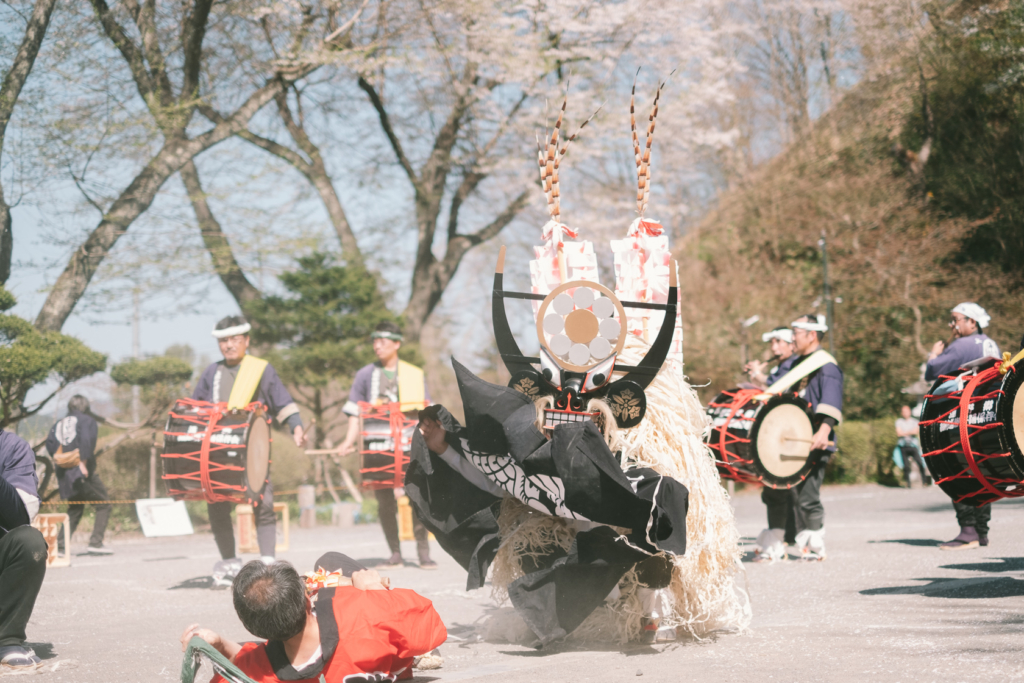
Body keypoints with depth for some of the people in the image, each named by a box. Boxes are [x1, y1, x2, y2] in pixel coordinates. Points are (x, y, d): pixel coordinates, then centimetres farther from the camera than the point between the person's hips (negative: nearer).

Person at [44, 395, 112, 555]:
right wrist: (83, 462, -16)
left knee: (75, 509, 18)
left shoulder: (59, 424, 16)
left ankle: (60, 543, 8)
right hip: (82, 472, -7)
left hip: (64, 474, 7)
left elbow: (50, 444, 3)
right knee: (103, 505, 0)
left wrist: (58, 459, 5)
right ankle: (95, 543, -10)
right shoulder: (87, 420, 0)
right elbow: (86, 440, -17)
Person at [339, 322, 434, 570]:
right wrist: (349, 441, -3)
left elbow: (426, 412, 14)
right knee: (385, 502, -1)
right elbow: (355, 412, 9)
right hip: (378, 445, 0)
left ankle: (424, 552, -2)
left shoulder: (414, 375, 12)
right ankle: (395, 554, 8)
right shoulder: (365, 375, 11)